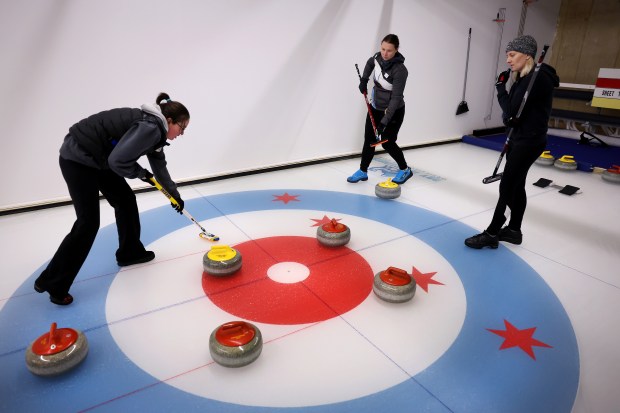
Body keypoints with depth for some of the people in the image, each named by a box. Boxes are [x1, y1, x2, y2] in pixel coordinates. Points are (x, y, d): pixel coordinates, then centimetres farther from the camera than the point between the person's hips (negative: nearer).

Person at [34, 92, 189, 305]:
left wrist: (174, 194, 29)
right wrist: (140, 173, -9)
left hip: (95, 158, 10)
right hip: (77, 158, -10)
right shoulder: (150, 128, -22)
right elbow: (118, 160, -30)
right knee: (88, 223, -6)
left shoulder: (153, 126, 10)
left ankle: (130, 252, 32)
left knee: (126, 200, 15)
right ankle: (53, 283, 6)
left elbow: (159, 164, 22)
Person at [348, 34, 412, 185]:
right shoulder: (378, 57, -7)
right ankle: (362, 171, 20)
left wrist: (385, 121, -33)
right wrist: (364, 79, 3)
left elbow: (396, 97, -29)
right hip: (375, 107, 7)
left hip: (393, 111, -6)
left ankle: (405, 170, 21)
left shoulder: (400, 70, -28)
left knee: (387, 143, -2)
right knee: (369, 138, 7)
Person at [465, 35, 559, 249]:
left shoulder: (537, 78, -19)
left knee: (507, 186, -5)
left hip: (529, 141, -10)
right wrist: (509, 119, -9)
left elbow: (513, 111, -20)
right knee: (516, 185, 14)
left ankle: (491, 233, 3)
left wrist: (501, 87, -8)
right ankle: (514, 230, 24)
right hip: (519, 138, 10)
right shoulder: (523, 77, 11)